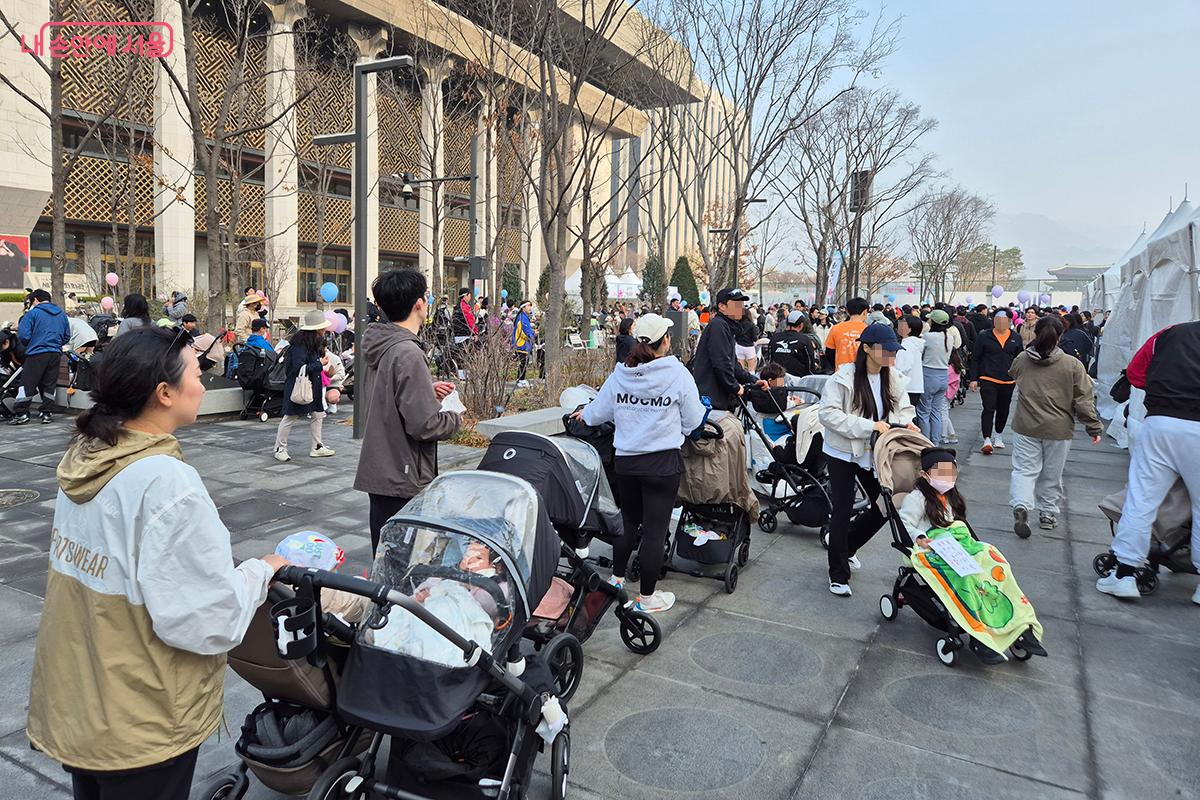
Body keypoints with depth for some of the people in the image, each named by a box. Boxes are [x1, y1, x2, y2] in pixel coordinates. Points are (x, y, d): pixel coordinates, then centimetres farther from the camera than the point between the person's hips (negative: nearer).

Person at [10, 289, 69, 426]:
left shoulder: (32, 313, -4)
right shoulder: (62, 315, 12)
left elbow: (23, 335, -8)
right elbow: (67, 336, 15)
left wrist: (27, 346, 10)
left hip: (37, 353, -5)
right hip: (56, 354, 5)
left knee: (27, 384, 0)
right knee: (49, 385, 9)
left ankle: (20, 413, 1)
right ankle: (47, 413, 10)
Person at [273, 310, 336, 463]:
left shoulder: (314, 343, 9)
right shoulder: (299, 345, -21)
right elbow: (299, 368, -27)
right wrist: (320, 364, -21)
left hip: (313, 386, 9)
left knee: (318, 415, 12)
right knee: (291, 417, 1)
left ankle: (317, 447, 22)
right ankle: (280, 448, 14)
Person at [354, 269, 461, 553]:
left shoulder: (380, 346, 7)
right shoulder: (408, 353, -21)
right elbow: (424, 425, -24)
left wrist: (428, 390, 11)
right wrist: (454, 418, -5)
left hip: (379, 473, 9)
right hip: (404, 478, -9)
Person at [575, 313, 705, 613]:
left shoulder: (619, 374, 0)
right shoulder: (678, 374, -10)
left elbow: (599, 411, 10)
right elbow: (692, 422, -3)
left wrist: (584, 414, 33)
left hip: (625, 461, 5)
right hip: (663, 462, -4)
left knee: (628, 521, 22)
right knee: (655, 529, 5)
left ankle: (617, 578, 36)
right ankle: (647, 597, 15)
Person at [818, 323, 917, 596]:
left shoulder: (893, 378, -1)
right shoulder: (844, 377, -19)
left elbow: (904, 408, 10)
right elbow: (827, 413, -24)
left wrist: (907, 422, -14)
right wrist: (868, 426, -28)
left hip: (873, 454, 6)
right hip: (843, 452, -6)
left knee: (884, 507, 8)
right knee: (843, 511, -1)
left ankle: (846, 546, 34)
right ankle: (838, 574, 14)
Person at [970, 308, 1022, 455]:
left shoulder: (1016, 338, 6)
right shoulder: (984, 337, -2)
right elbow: (975, 358, 0)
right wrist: (974, 379, -4)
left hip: (1008, 382, 3)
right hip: (988, 380, -3)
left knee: (1003, 410, 15)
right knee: (989, 409, -11)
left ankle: (998, 436, 33)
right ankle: (987, 440, -10)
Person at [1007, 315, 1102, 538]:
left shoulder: (1021, 360, -4)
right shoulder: (1073, 365, -10)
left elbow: (1011, 374, 21)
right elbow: (1084, 400, -7)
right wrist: (1094, 427, 0)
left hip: (1026, 427, 1)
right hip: (1058, 429, 0)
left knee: (1024, 470, 5)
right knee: (1052, 475, 15)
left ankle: (1021, 505, -19)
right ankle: (1048, 513, 27)